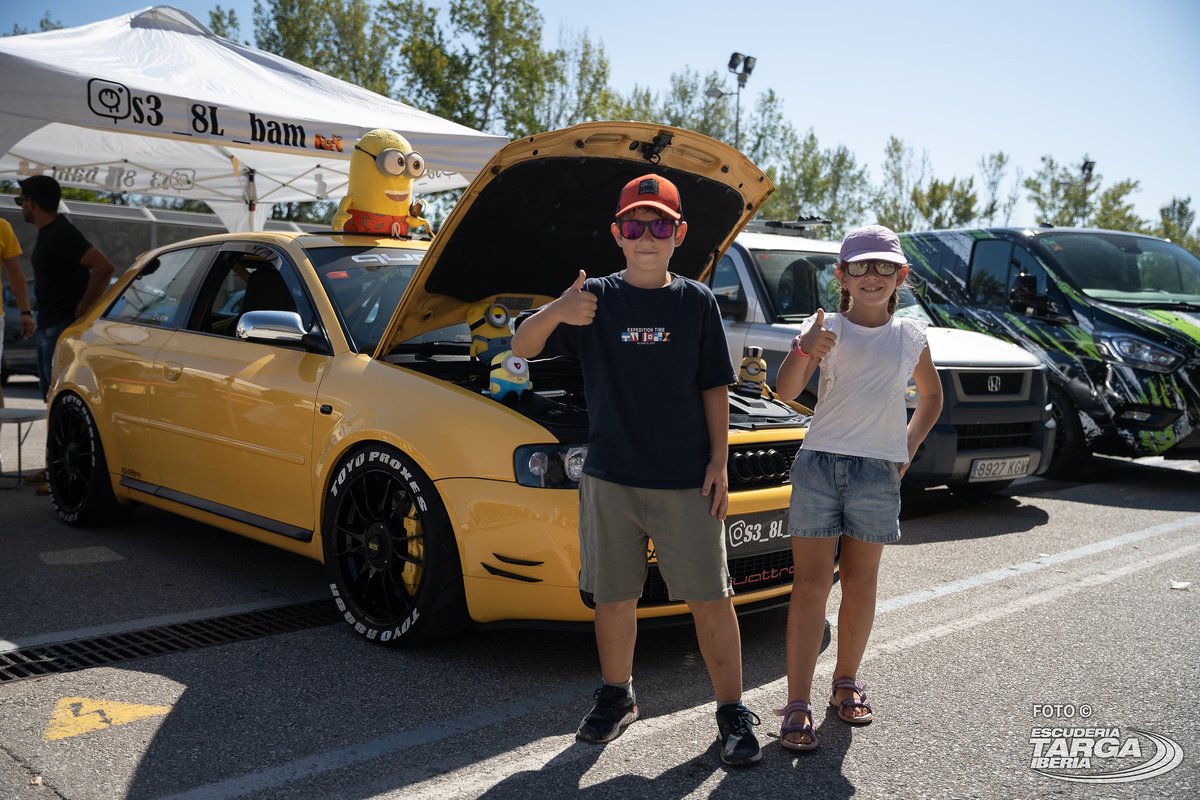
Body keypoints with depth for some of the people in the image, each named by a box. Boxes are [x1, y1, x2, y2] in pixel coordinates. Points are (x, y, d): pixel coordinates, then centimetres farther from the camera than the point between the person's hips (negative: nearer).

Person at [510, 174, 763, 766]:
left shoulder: (696, 301, 4)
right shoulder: (597, 298, 2)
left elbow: (714, 387, 7)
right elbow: (522, 348, -8)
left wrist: (720, 460, -2)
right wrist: (556, 313, -29)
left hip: (686, 480, 0)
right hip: (610, 477, 1)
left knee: (710, 598, 1)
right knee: (613, 597, 12)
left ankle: (733, 713, 14)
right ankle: (616, 697, 32)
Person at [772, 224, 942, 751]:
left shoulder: (910, 337, 7)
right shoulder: (826, 328, -2)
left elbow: (931, 396, 24)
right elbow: (786, 391, -16)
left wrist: (909, 448, 11)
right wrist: (803, 351, -36)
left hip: (879, 470, 3)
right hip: (820, 462, -2)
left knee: (860, 582, 11)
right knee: (810, 584, -3)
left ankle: (846, 684, 29)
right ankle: (797, 705, 0)